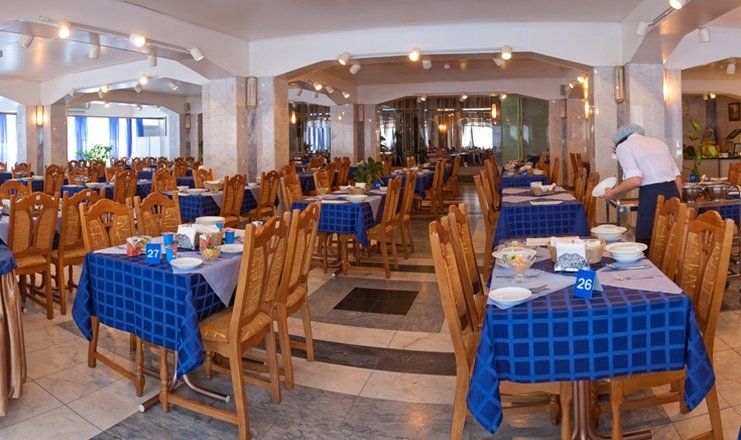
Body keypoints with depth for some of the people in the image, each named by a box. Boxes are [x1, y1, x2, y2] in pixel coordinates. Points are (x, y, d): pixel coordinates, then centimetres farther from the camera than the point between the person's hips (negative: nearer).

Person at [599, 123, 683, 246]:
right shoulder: (659, 142, 23)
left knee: (644, 243, 1)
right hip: (673, 193, 7)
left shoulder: (623, 146, 3)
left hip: (651, 195, -7)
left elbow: (635, 180, -14)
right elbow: (678, 178, 17)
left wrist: (613, 193, 0)